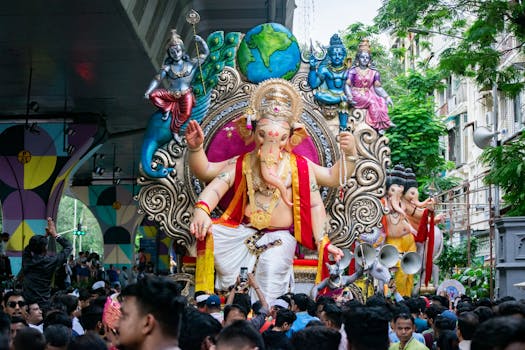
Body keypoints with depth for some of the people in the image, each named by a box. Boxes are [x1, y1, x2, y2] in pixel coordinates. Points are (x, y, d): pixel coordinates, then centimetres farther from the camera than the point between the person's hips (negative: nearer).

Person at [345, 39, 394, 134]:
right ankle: (378, 125, -28)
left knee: (382, 101, -24)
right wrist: (349, 96, -25)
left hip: (369, 94, 4)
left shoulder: (374, 72, 11)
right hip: (357, 95, -4)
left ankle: (382, 125, -27)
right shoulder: (353, 71, 1)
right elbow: (347, 85, -7)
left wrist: (387, 97, -5)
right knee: (372, 101, -30)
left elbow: (378, 87, 9)